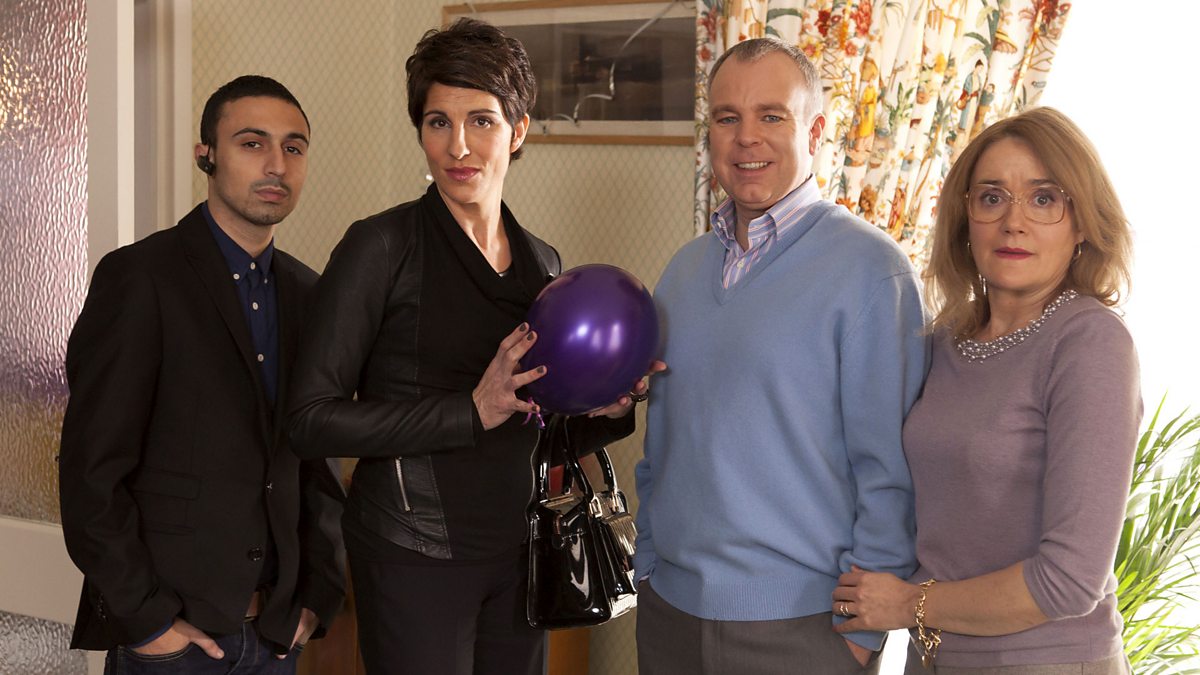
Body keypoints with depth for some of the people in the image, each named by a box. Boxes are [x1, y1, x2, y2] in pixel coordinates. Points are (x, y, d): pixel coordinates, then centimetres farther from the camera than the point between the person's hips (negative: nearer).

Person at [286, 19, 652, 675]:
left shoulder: (540, 261, 8)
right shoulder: (381, 245, -10)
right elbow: (312, 419, -15)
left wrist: (607, 411, -4)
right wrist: (472, 410, -20)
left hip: (517, 548, 6)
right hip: (416, 553, -5)